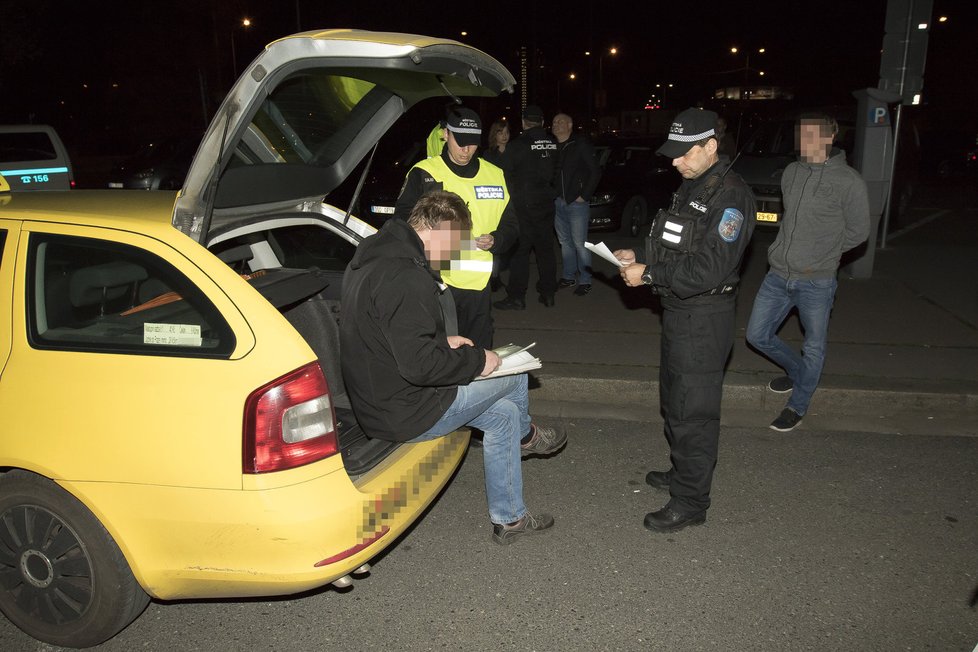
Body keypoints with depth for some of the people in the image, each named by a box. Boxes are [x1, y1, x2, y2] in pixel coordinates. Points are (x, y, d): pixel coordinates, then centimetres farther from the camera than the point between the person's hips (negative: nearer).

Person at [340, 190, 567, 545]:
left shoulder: (375, 253, 7)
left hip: (378, 397, 10)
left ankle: (509, 518, 34)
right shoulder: (405, 277, -28)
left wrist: (442, 342, 10)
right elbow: (418, 364, -31)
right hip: (405, 413, -10)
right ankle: (525, 435, 36)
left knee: (504, 414, 18)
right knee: (514, 375, 5)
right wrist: (477, 360, -16)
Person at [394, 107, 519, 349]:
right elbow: (403, 221, -1)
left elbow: (511, 225, 16)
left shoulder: (494, 175, 12)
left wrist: (495, 240, -6)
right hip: (436, 280, -3)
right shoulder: (423, 173, 0)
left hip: (479, 283, 4)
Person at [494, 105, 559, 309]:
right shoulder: (553, 145, 2)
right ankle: (548, 294, 16)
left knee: (520, 250, -1)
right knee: (546, 249, 12)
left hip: (523, 206, -5)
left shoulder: (518, 145, -11)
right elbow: (557, 172, 9)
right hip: (546, 204, 5)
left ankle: (516, 297, 0)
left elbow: (506, 175, -5)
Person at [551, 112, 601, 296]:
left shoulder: (580, 145, -6)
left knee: (579, 243, -4)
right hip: (558, 202, 6)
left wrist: (584, 195, -11)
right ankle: (568, 276, 24)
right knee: (564, 241, 13)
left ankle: (585, 281, 5)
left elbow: (595, 172, -8)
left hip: (577, 202, -6)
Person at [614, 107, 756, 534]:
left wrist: (649, 274, -21)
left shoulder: (730, 196, -19)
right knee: (674, 401, 22)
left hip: (704, 318, -10)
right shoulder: (691, 186, 12)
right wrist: (640, 257, 3)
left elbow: (709, 269, -26)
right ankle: (683, 471, 40)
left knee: (692, 411, -1)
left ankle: (690, 502, 12)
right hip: (679, 311, 10)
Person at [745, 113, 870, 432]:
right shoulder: (791, 172, 5)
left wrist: (823, 253, 4)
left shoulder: (849, 182, -10)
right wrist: (787, 250, 9)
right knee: (758, 335, 11)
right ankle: (797, 371, 37)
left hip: (816, 282, -5)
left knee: (814, 347, 6)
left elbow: (858, 231, -1)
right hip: (778, 276, 5)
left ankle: (797, 407, 24)